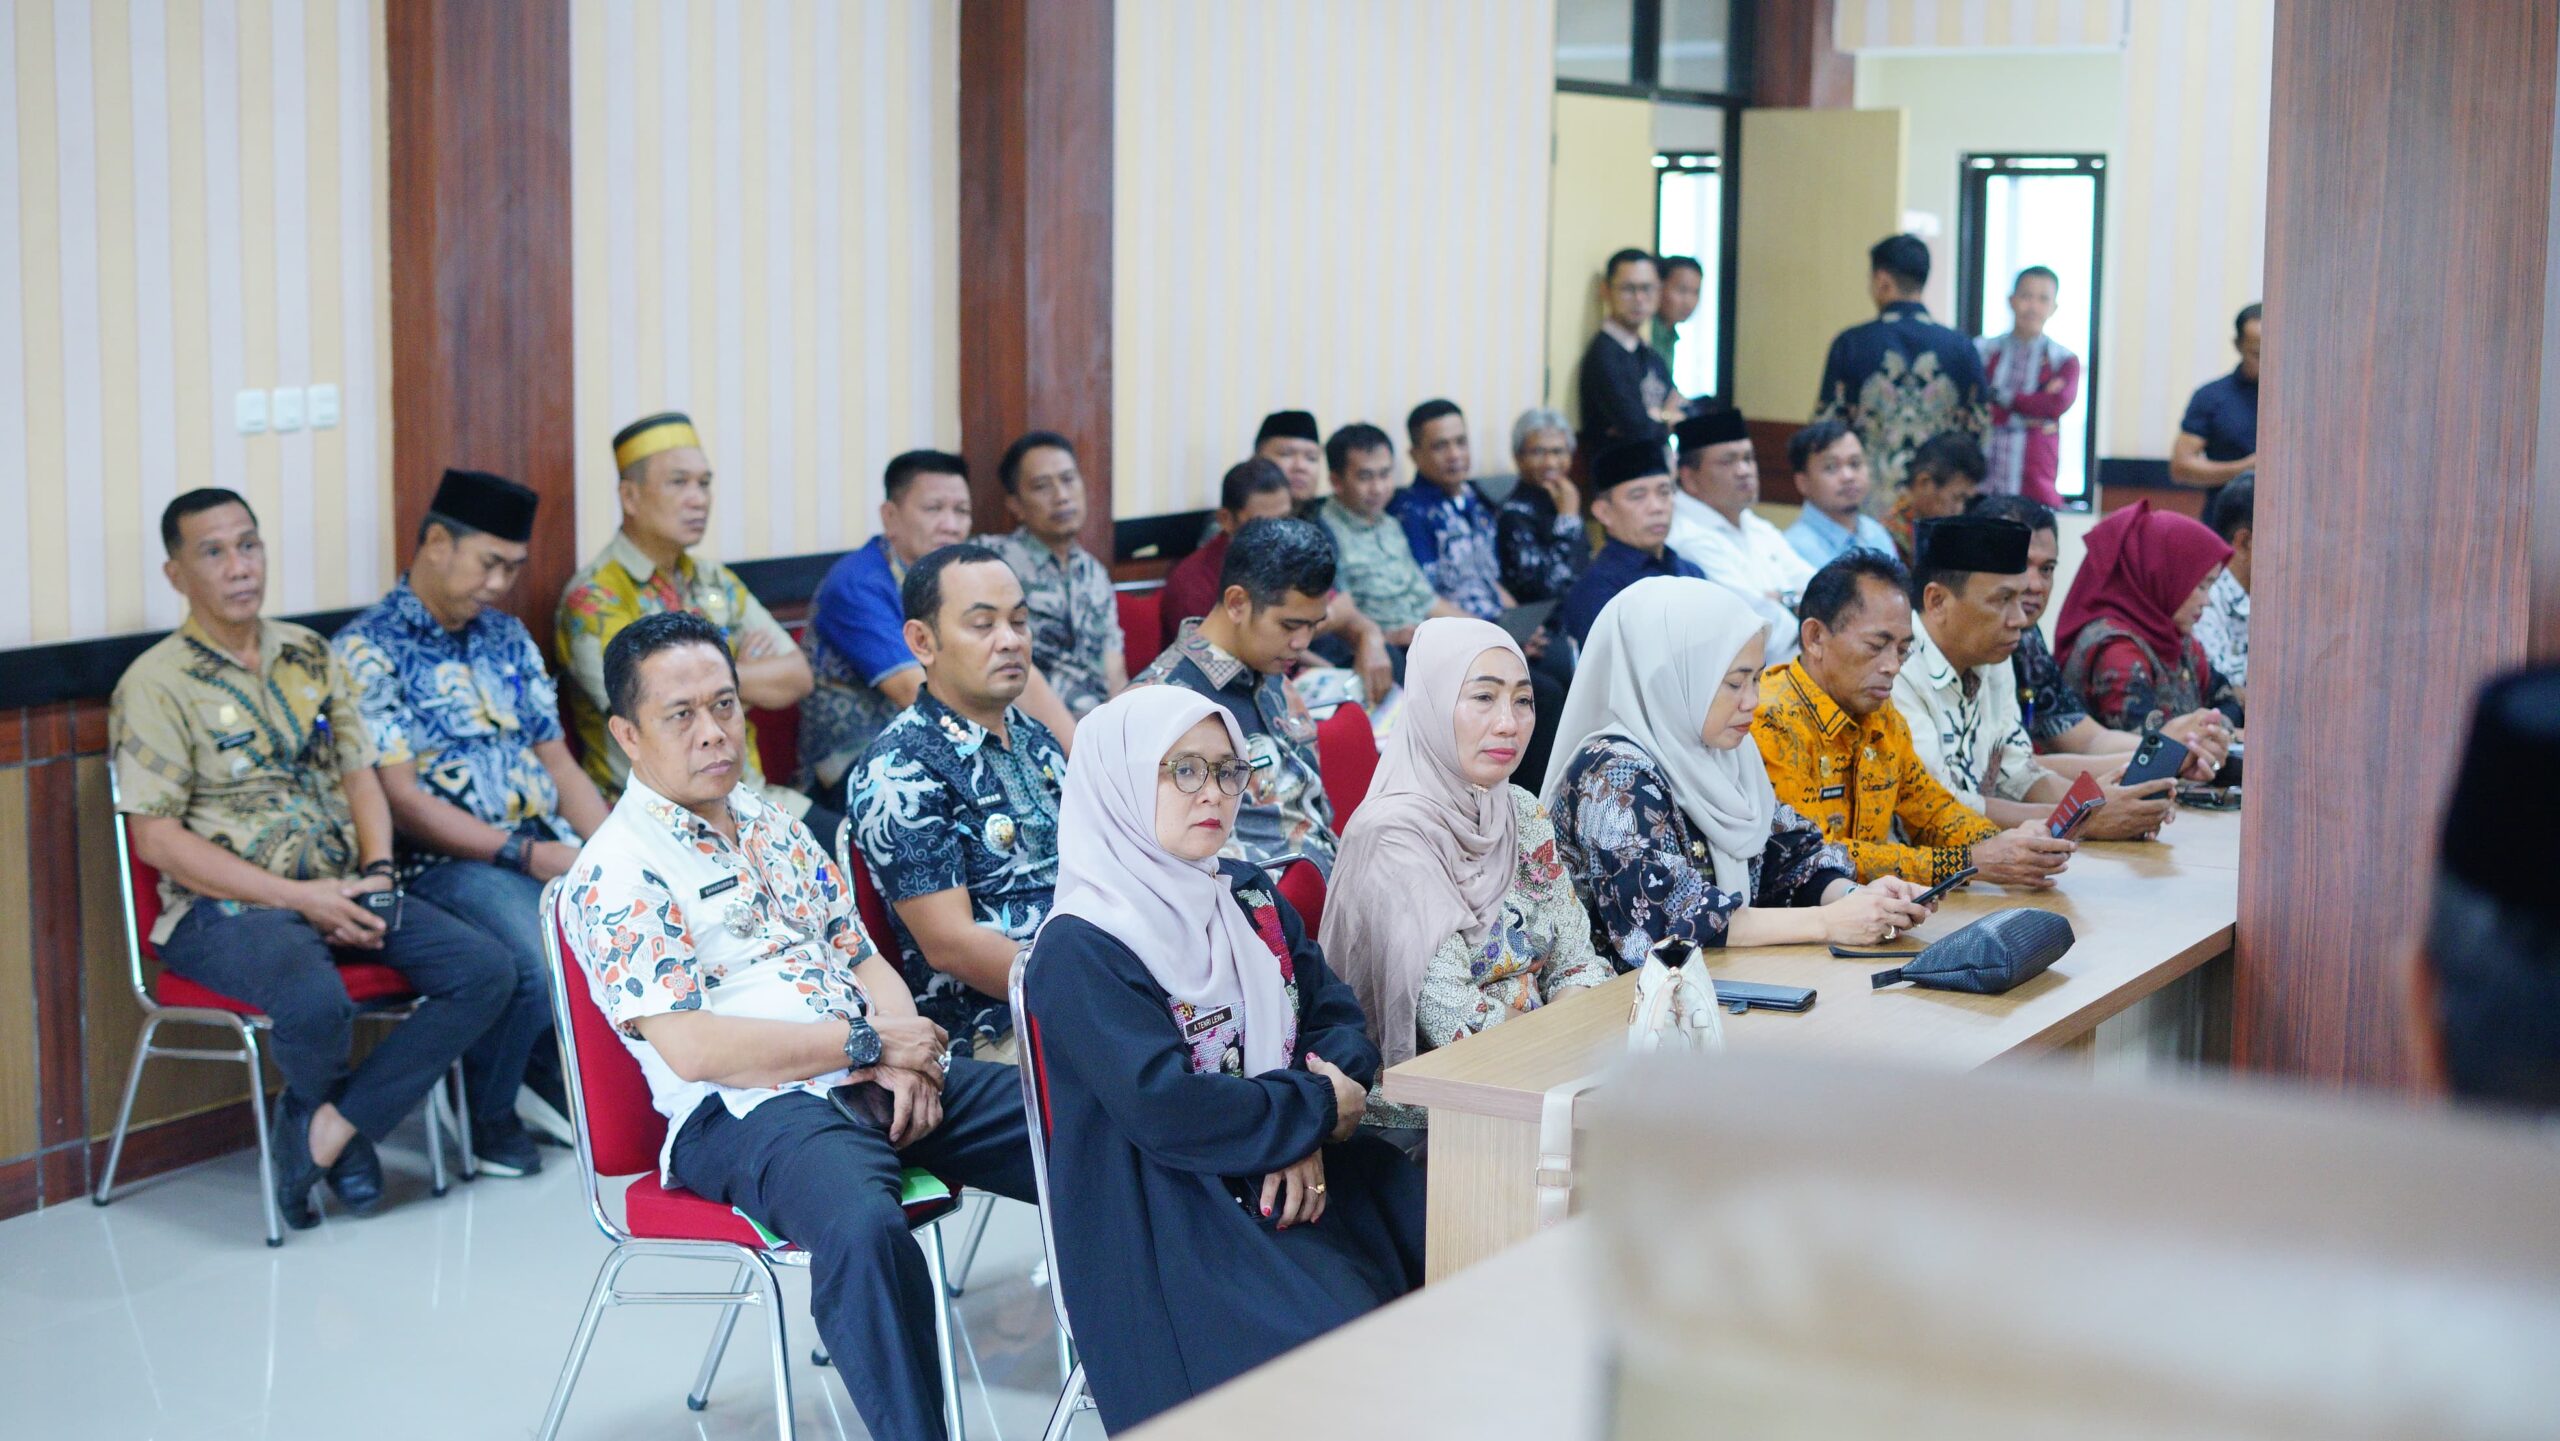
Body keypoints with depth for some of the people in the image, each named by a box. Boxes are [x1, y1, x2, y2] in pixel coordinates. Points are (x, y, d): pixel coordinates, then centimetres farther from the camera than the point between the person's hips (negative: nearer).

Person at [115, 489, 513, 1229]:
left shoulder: (310, 656, 14)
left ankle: (328, 1125, -14)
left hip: (341, 893, 6)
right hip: (226, 909, -6)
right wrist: (298, 897, -16)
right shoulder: (156, 684, -5)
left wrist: (378, 876, -5)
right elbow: (157, 839, -10)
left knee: (485, 970, -16)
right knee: (317, 1004, -37)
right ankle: (325, 1112, -1)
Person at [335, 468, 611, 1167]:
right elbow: (402, 800, -12)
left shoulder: (507, 638, 17)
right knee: (536, 960, -33)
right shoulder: (367, 651, -6)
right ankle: (488, 1119, -3)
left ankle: (557, 1080, 7)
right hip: (447, 861, -7)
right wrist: (525, 855, -18)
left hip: (552, 848, 7)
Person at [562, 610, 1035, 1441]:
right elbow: (690, 1046, -13)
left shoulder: (773, 825, 21)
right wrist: (871, 1044, -11)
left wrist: (906, 1060, -3)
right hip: (746, 1113, -7)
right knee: (863, 1227, -40)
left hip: (879, 1084, 7)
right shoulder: (616, 874, -3)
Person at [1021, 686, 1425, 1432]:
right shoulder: (1081, 950, -11)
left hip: (1301, 1172, 7)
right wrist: (1316, 1109, -11)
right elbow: (1164, 1108, -21)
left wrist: (1309, 1141, -12)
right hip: (1169, 1220, -7)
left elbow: (1339, 1015, 8)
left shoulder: (1253, 900, 14)